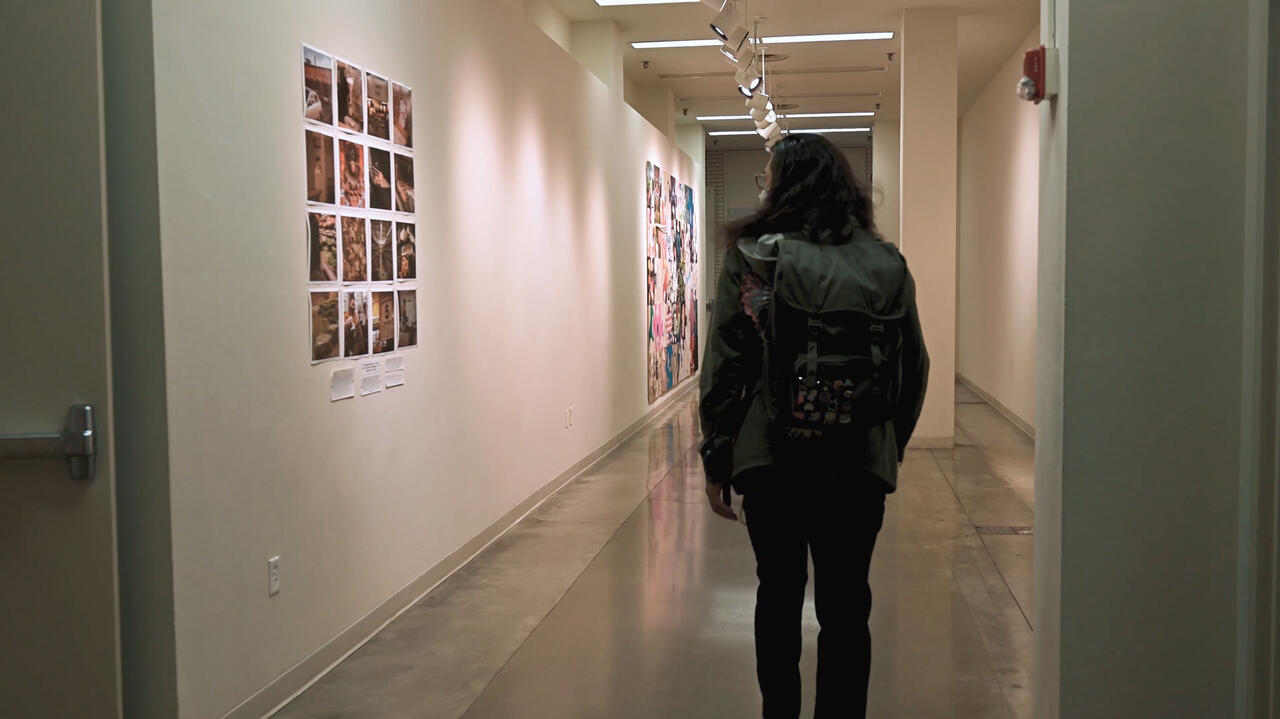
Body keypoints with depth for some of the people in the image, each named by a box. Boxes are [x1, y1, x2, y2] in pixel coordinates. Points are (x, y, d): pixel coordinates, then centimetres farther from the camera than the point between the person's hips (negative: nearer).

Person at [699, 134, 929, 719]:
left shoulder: (752, 256, -7)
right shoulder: (887, 263, 1)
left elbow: (725, 364, -7)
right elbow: (913, 366, 7)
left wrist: (716, 460, 0)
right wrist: (891, 444, 19)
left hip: (769, 458, -1)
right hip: (860, 465, 1)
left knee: (779, 594, 16)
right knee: (845, 606, 10)